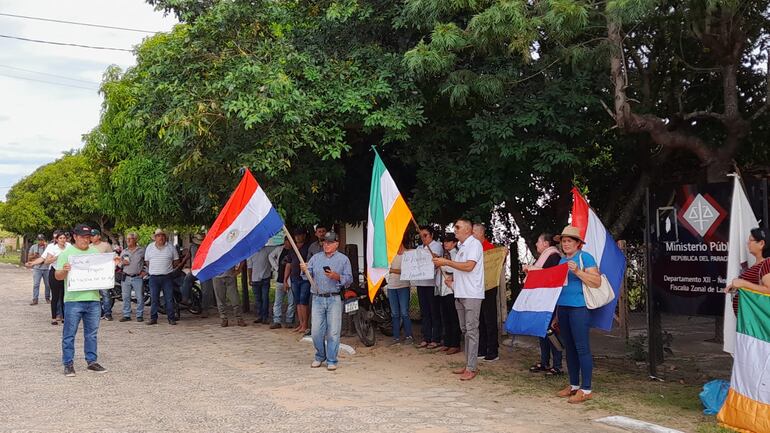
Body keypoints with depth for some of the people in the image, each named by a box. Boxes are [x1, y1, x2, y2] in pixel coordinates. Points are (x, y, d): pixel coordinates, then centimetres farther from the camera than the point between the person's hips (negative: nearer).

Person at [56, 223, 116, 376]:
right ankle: (68, 364, 9)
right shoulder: (66, 253, 0)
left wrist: (113, 265, 1)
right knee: (69, 334, 1)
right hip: (73, 300, -4)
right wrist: (64, 271, -24)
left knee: (92, 334, 11)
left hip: (93, 300, 4)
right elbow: (57, 276, -4)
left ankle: (91, 361, 20)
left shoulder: (95, 252, 14)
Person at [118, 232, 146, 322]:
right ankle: (126, 315, 10)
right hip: (126, 277, 4)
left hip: (138, 278, -4)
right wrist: (122, 263, -4)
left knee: (140, 298, -3)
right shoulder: (123, 252, 15)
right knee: (126, 298, 4)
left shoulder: (142, 251, 3)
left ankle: (139, 315, 4)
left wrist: (145, 271, -4)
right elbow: (118, 264, 18)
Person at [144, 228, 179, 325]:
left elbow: (176, 261, 11)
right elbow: (147, 261, 15)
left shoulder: (170, 247, 5)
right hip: (154, 277, 1)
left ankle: (171, 318, 3)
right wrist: (153, 269, 8)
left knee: (169, 299, -1)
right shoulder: (149, 247, 9)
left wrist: (169, 268, 6)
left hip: (167, 277, -1)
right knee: (154, 299, 3)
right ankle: (153, 318, 9)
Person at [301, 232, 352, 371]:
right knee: (316, 331, 3)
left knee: (333, 332, -2)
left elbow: (349, 279, 1)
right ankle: (320, 356, 22)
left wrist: (337, 277, -16)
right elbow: (309, 275, 7)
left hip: (334, 299, -3)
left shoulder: (343, 259, 6)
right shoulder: (315, 258, 14)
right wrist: (305, 270, -14)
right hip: (318, 298, 3)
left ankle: (331, 360, 7)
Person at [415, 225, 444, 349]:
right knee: (424, 313, 9)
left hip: (432, 282, -7)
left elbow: (435, 259, -17)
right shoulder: (419, 248, 20)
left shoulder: (437, 245, -1)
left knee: (435, 312, -3)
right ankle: (426, 338, 13)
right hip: (421, 283, 7)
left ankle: (436, 339, 1)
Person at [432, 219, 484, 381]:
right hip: (460, 294, 10)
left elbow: (469, 266, -21)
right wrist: (453, 279, 11)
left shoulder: (474, 244, -9)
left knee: (471, 330, -9)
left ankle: (472, 368, -8)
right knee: (465, 330, 12)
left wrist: (446, 262, -16)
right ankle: (468, 364, 17)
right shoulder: (462, 246, 19)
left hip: (471, 294, -10)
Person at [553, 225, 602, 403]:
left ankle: (585, 389, -3)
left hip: (578, 307, -8)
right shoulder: (562, 260, 18)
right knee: (569, 347, 12)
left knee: (582, 348, -7)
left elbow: (597, 282, -11)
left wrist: (577, 271, -20)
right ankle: (573, 385, 20)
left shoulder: (585, 257, -4)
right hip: (562, 307, 8)